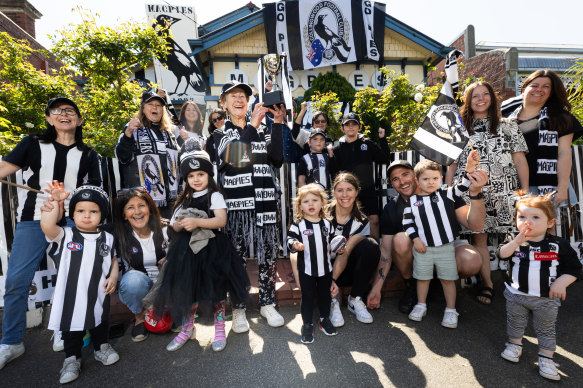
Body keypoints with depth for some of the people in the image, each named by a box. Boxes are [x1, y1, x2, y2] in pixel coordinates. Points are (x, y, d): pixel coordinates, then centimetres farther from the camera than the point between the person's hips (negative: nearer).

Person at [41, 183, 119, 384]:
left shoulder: (107, 238, -1)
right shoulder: (65, 235, -9)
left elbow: (114, 260, 9)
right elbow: (47, 226, -29)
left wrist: (113, 276, -7)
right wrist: (54, 201, -34)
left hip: (99, 296, 2)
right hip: (72, 297, -2)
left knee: (100, 324, 20)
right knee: (72, 326, 14)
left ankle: (102, 348, 44)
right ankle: (72, 358, 35)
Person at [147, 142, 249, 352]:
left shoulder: (214, 196, -3)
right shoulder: (185, 199, 14)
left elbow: (221, 220, -17)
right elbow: (175, 225, 13)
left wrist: (197, 222, -27)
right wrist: (180, 225, -10)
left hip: (211, 249, -5)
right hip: (188, 249, 5)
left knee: (217, 289, 5)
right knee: (187, 288, 12)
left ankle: (220, 330, 25)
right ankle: (188, 329, 34)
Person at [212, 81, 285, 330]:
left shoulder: (263, 130, 15)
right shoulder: (219, 133, 9)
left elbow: (277, 159, 1)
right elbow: (231, 157, -13)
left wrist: (277, 124, -3)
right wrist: (252, 124, -15)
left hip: (264, 200, 2)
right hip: (235, 201, -2)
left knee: (268, 254, 8)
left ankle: (267, 303, 26)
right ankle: (238, 309, 21)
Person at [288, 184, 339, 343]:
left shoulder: (327, 223, 3)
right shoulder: (298, 224, -9)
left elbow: (332, 241, 13)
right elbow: (290, 239, -14)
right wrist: (294, 245, -35)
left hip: (325, 268, 3)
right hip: (306, 269, -3)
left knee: (325, 294, 18)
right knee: (307, 296, 9)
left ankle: (325, 319, 39)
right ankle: (307, 324, 26)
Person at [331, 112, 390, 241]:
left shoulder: (367, 144, 8)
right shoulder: (338, 148, 4)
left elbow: (384, 159, 7)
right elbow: (334, 171, -1)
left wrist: (382, 139, 1)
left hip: (368, 191, 1)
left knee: (374, 219, 1)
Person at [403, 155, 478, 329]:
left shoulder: (446, 195, -1)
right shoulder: (412, 201, -2)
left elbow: (461, 187, -14)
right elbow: (407, 222, 0)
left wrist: (469, 167, -27)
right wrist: (415, 239, -9)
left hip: (446, 247, 0)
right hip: (422, 247, 0)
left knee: (448, 279, 10)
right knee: (422, 277, 15)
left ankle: (450, 310, 26)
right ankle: (421, 305, 33)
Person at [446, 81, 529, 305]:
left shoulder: (508, 127, 12)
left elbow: (520, 161, 8)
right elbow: (452, 163, 9)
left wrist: (525, 191, 0)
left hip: (503, 192, 0)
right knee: (478, 238, 2)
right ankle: (487, 284, 15)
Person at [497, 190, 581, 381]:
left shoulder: (559, 245, -10)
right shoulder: (514, 241, -10)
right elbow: (502, 254, -26)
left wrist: (561, 283, -16)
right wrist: (517, 241, -37)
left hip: (546, 299, -1)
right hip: (516, 295, 1)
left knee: (546, 330, 14)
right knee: (515, 323, 18)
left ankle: (546, 359, 31)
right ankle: (515, 345, 40)